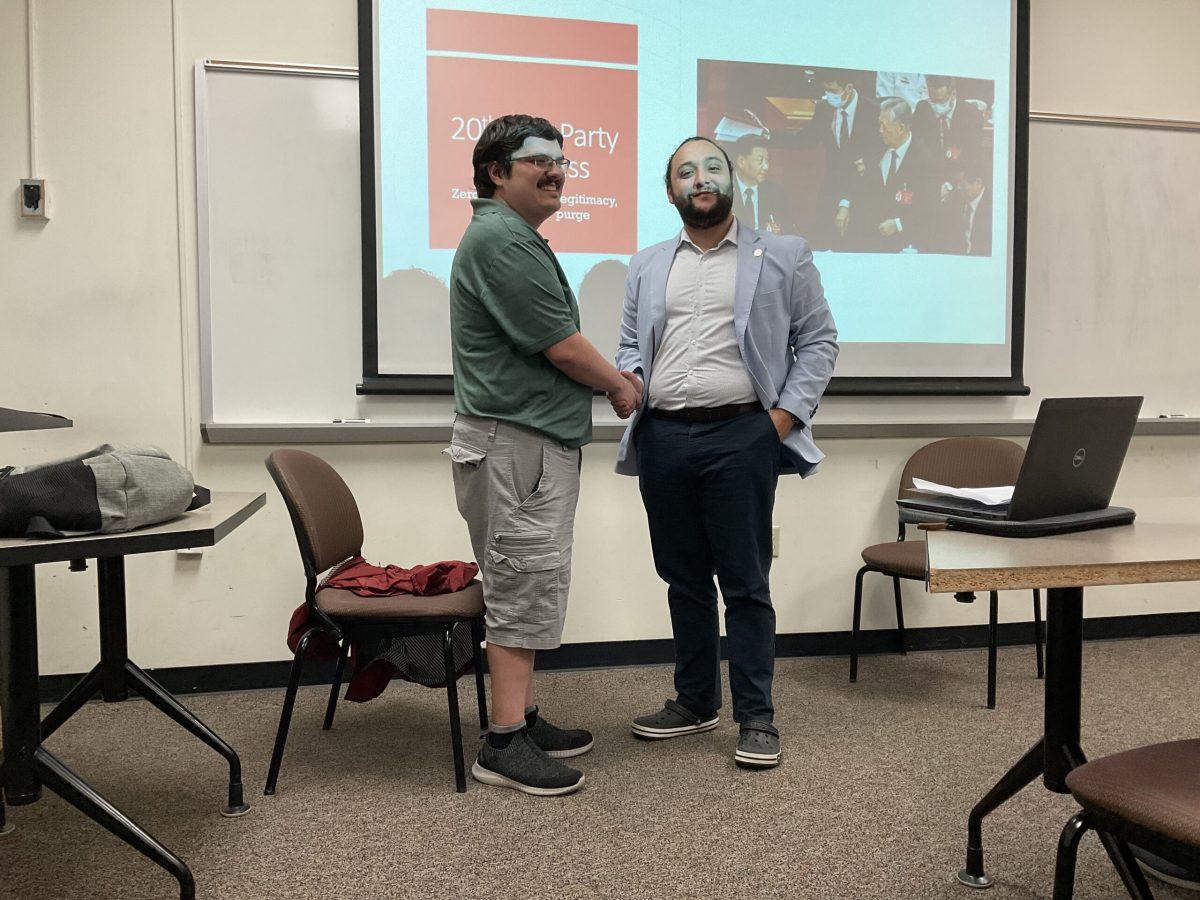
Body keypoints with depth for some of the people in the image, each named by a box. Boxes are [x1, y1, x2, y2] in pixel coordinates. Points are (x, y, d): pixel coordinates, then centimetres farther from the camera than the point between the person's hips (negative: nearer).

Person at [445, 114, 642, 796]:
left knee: (529, 587, 15)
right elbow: (562, 346, -16)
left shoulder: (520, 239, 20)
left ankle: (524, 718, 25)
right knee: (525, 586, -6)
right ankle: (505, 745, 3)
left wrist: (609, 381, 13)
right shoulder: (500, 240, -15)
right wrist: (620, 385, 0)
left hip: (539, 441, 11)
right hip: (515, 444, -11)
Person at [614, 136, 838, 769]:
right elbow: (629, 343, 20)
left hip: (740, 437, -4)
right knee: (683, 578, 12)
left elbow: (818, 341, 4)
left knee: (745, 582, 0)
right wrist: (628, 377, -2)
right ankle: (694, 702, 26)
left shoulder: (783, 256, 6)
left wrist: (787, 414, -7)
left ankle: (756, 717, 11)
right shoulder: (647, 266, 17)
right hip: (662, 438, 4)